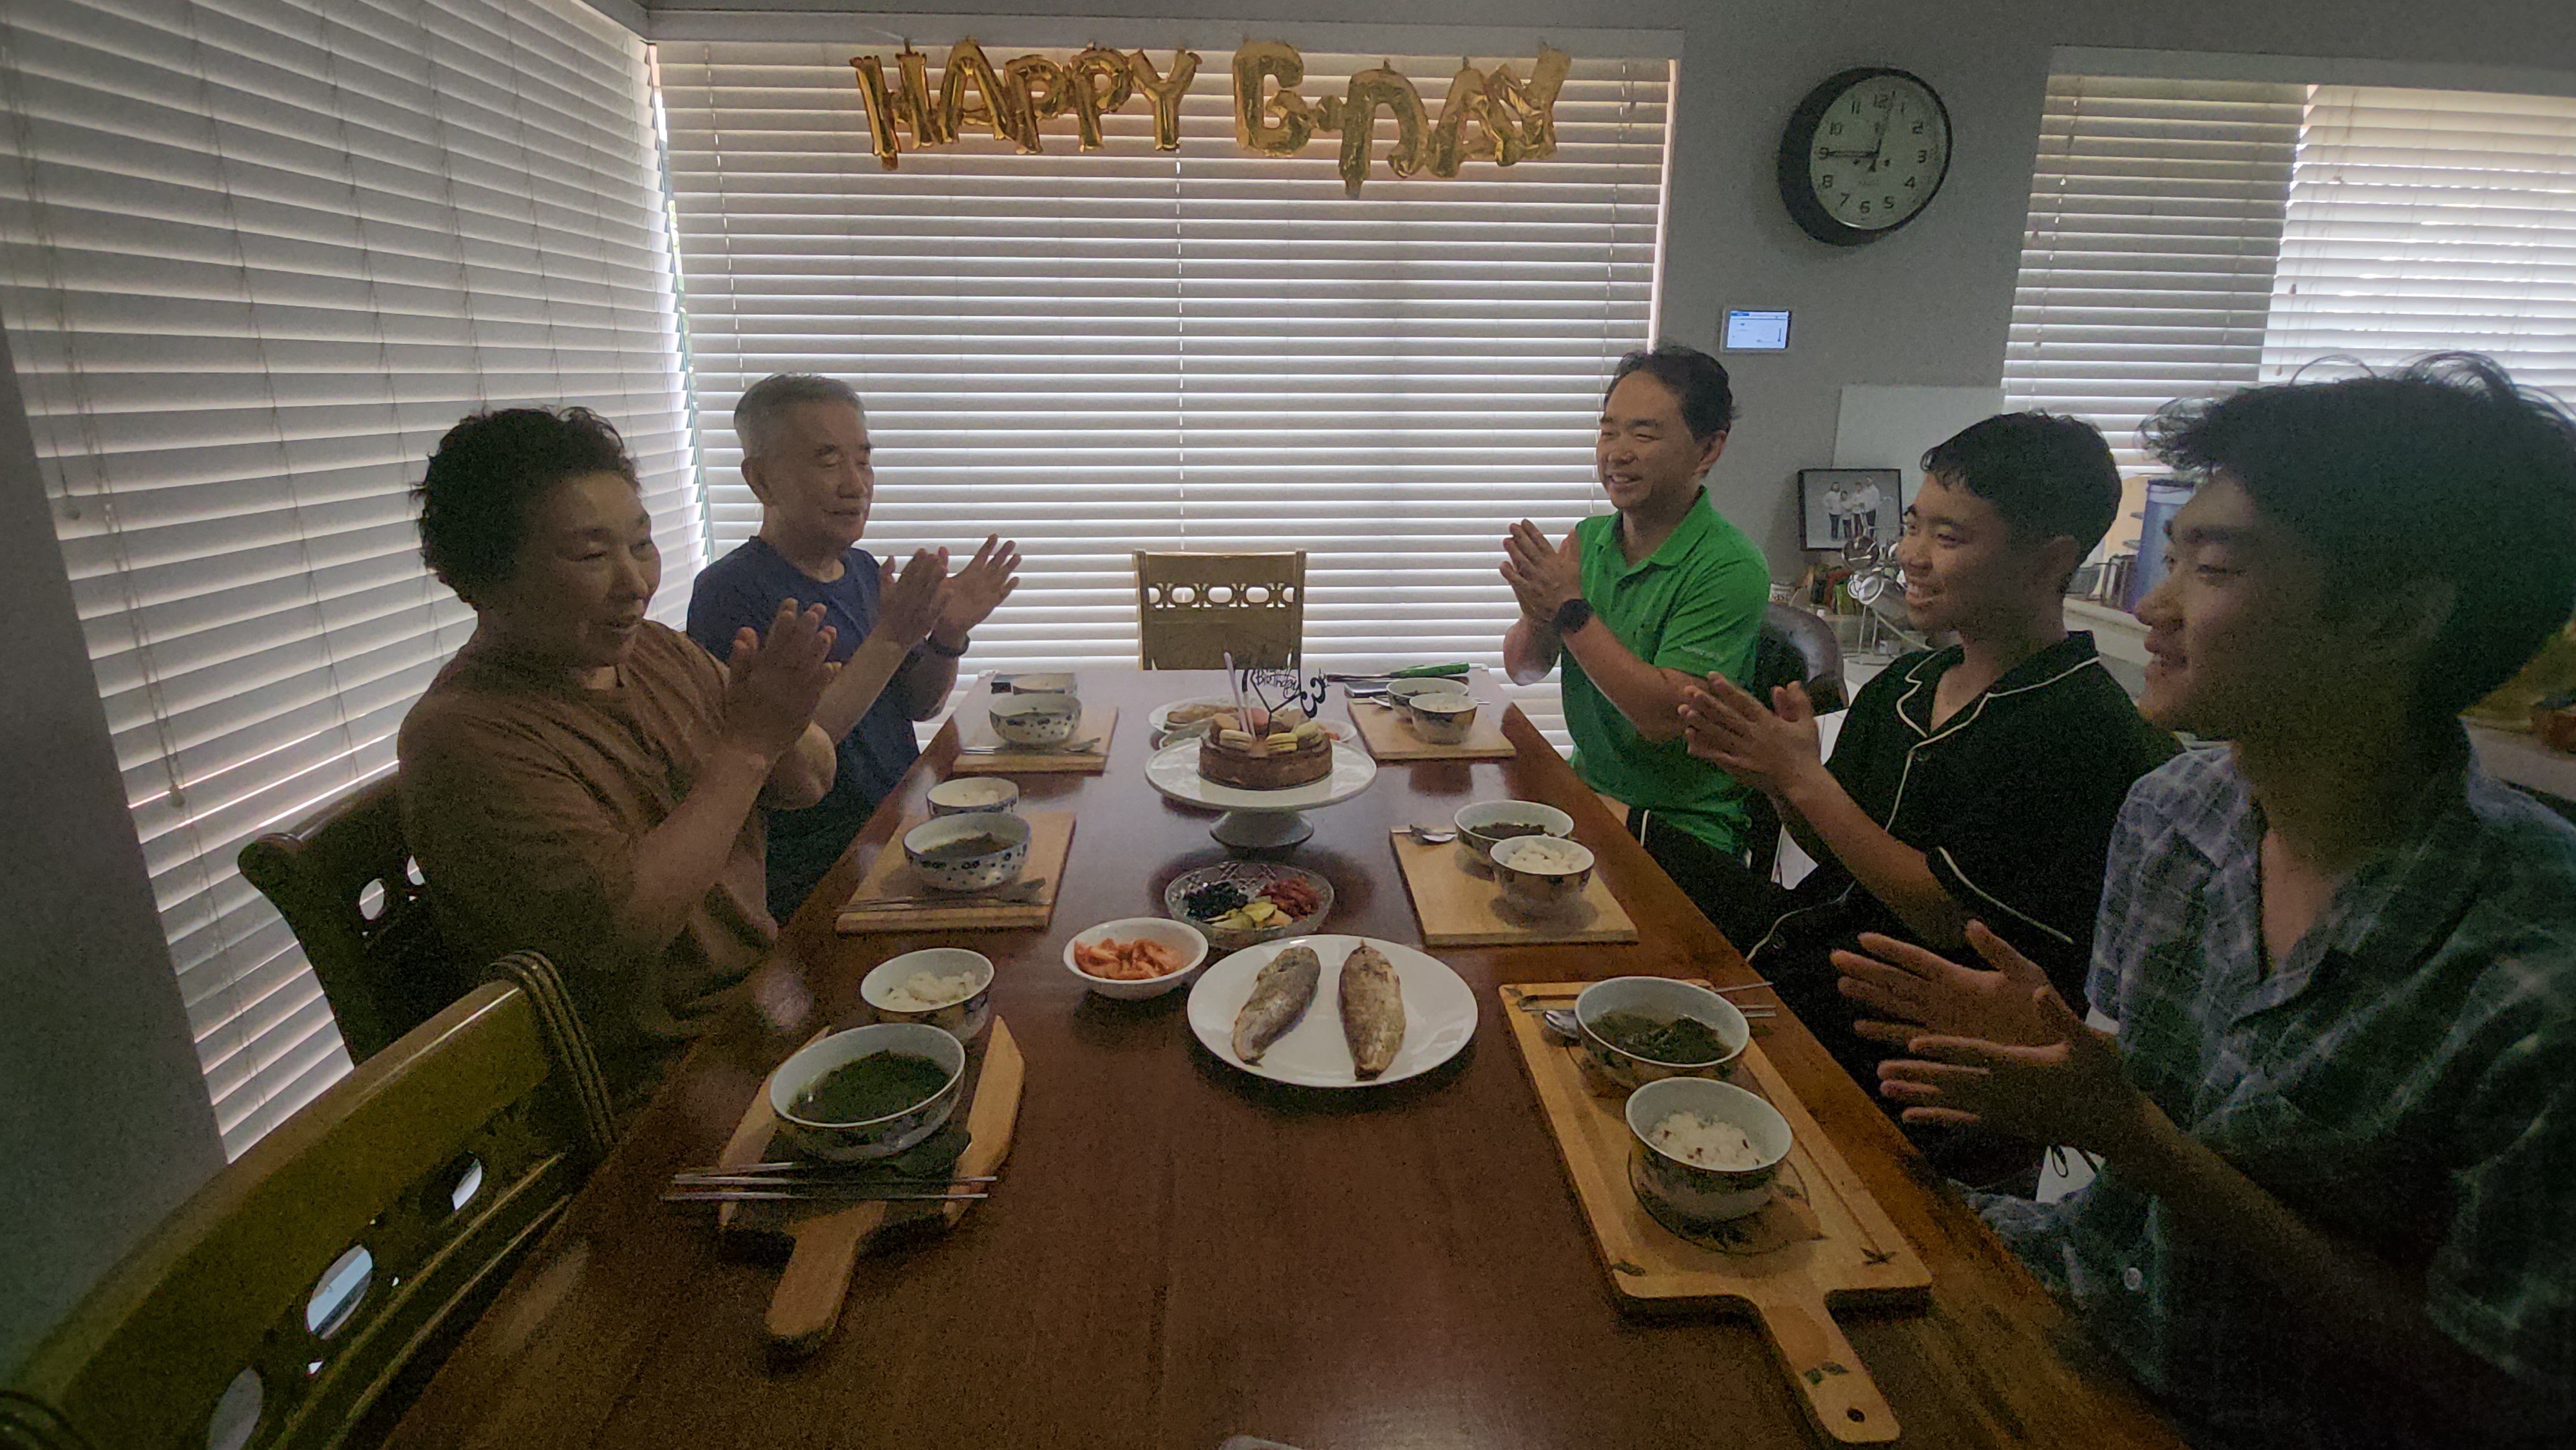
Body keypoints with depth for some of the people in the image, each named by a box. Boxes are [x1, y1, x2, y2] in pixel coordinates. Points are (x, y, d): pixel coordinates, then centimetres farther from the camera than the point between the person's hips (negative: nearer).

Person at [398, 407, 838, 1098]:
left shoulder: (656, 649, 5)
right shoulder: (460, 737, -17)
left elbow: (810, 783, 8)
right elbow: (618, 927, -27)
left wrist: (781, 719, -15)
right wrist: (747, 745, -22)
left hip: (771, 991, 7)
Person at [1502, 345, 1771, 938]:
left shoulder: (1731, 569, -15)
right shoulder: (1587, 539, 6)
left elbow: (1664, 716, -23)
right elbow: (1523, 669, 6)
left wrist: (1571, 609, -21)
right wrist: (1539, 618, -17)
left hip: (1682, 828, -6)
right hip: (1584, 795, 7)